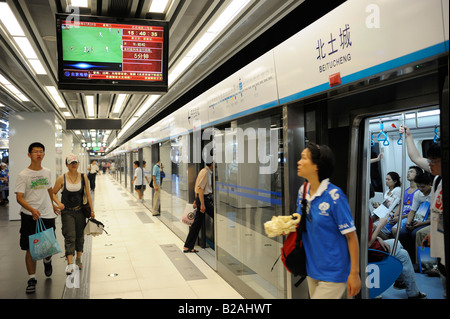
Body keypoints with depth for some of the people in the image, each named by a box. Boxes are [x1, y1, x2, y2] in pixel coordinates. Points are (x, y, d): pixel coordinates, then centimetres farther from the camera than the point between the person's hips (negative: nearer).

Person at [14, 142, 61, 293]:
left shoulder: (47, 172, 8)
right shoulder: (23, 175, -7)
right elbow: (19, 197, -13)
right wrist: (32, 209, -27)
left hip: (47, 215, 4)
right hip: (29, 217, -4)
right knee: (31, 248, 0)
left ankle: (47, 261, 43)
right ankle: (32, 278, 12)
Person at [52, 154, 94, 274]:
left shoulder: (83, 177, 0)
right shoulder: (61, 178, -5)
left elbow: (88, 194, 5)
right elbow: (53, 193, 4)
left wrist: (92, 210, 4)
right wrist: (59, 203, -14)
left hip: (80, 211, 3)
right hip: (67, 212, -2)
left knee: (80, 236, 11)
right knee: (70, 237, -11)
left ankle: (78, 259, 29)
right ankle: (70, 264, -14)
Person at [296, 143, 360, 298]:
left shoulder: (334, 196, -20)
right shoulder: (303, 191, 1)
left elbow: (351, 236, -16)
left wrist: (354, 274, -13)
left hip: (333, 274, -7)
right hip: (312, 269, 7)